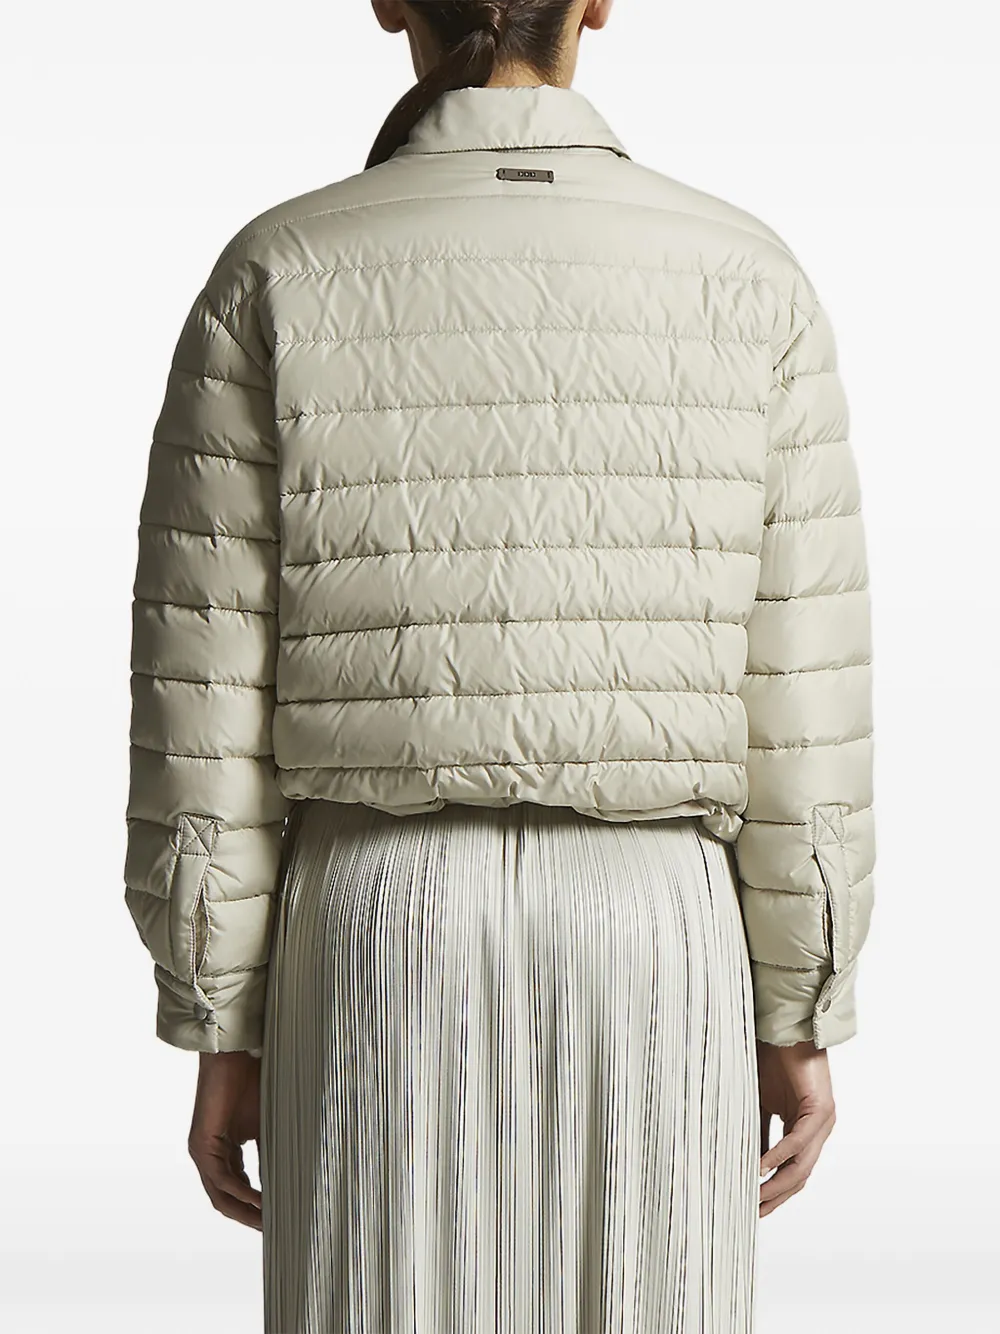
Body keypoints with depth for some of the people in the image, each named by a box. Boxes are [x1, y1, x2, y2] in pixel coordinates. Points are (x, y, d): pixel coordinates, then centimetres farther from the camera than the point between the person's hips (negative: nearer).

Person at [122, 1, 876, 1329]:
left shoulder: (276, 278, -5)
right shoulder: (749, 280, -3)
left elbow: (207, 712, -4)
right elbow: (800, 708, -3)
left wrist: (221, 1036, 5)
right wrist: (804, 1021, 7)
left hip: (379, 954, 0)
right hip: (649, 945, 1)